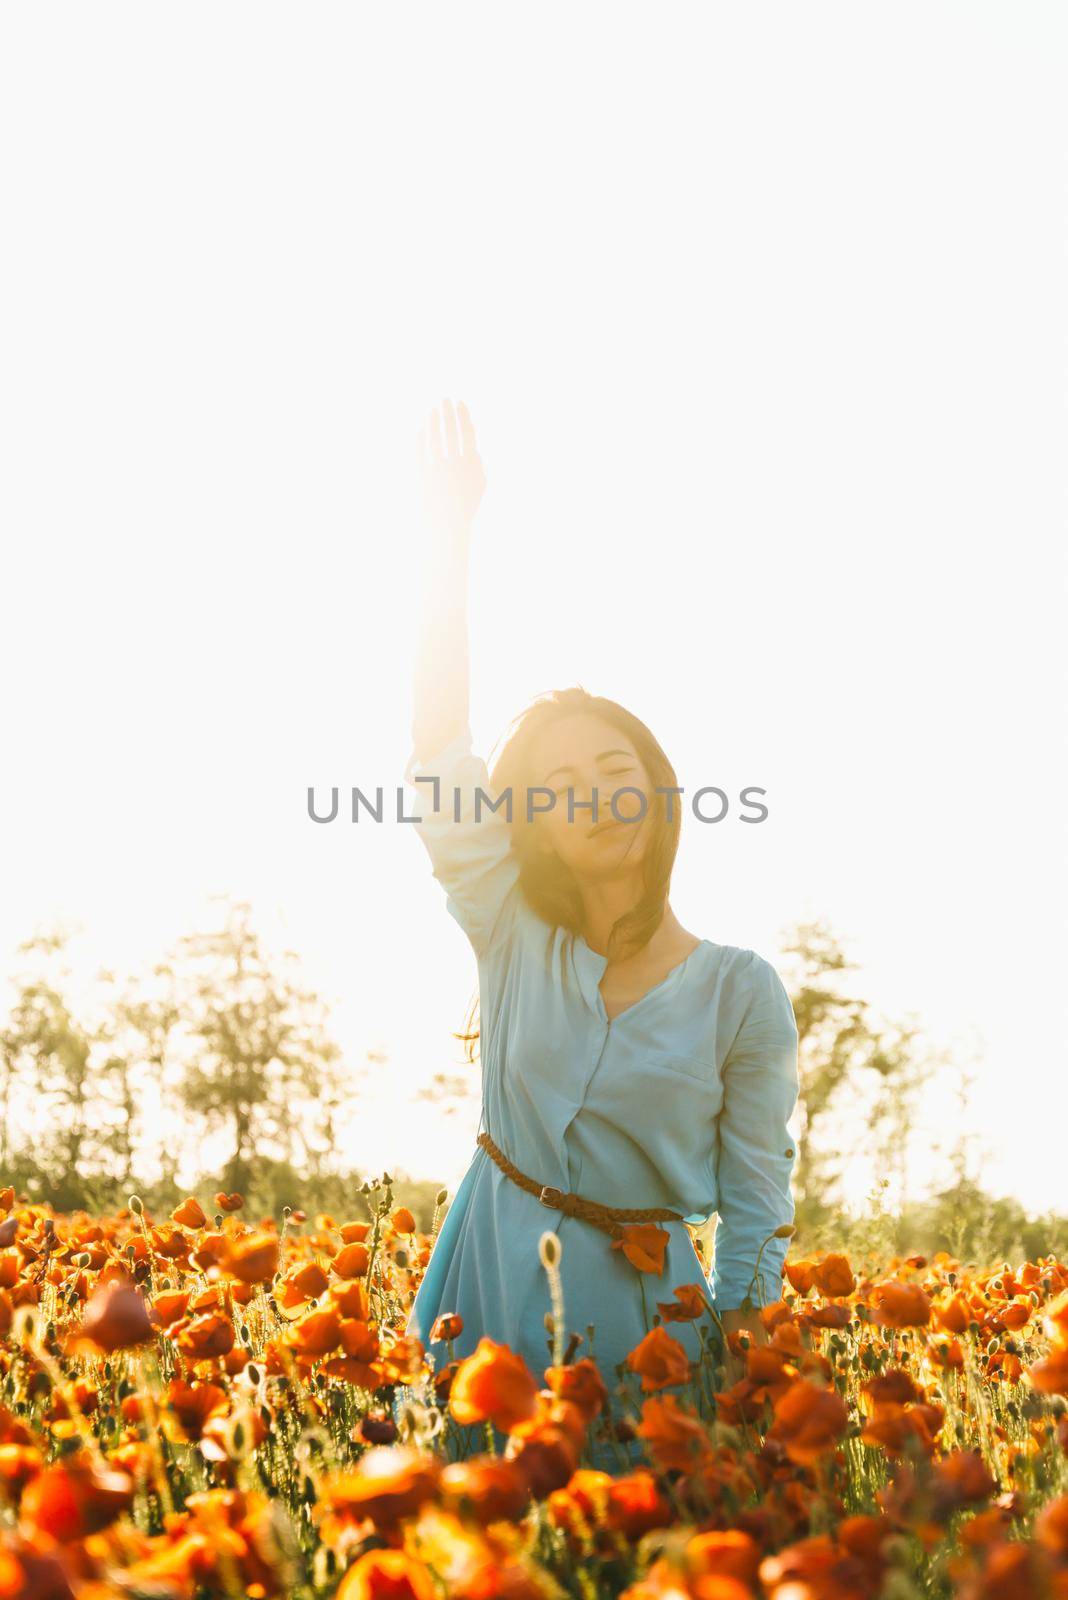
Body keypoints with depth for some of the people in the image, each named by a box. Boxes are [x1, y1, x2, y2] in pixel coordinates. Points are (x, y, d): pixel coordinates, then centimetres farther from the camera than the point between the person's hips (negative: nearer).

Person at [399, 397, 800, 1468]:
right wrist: (449, 540, -16)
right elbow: (438, 752, -10)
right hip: (490, 1273, 2)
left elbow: (756, 1191, 1)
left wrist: (744, 1357, -5)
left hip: (638, 1299, -1)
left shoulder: (743, 990, -5)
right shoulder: (512, 936, -1)